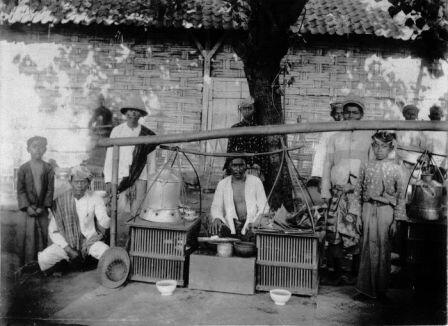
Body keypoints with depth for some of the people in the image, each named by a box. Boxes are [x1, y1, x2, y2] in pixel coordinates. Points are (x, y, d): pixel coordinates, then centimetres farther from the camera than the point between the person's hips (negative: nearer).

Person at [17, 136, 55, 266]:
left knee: (43, 234, 4)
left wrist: (43, 206, -8)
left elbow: (50, 189, 0)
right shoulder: (23, 168, 0)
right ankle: (28, 263, 7)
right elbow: (20, 190, -2)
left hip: (42, 208, 1)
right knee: (30, 234, -3)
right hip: (29, 207, -1)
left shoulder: (48, 168, 1)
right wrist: (27, 207, -11)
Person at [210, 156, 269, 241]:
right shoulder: (222, 184, 11)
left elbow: (264, 208, 5)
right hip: (230, 226, 2)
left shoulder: (256, 181, 7)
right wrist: (217, 218, -17)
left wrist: (254, 223, -14)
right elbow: (216, 207, 7)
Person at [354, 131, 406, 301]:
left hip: (385, 210, -1)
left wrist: (395, 220, -3)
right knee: (368, 248, 2)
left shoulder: (395, 169, 1)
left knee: (383, 250, 2)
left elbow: (401, 196, 1)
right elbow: (358, 192, 9)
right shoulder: (366, 167, 6)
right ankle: (366, 288, 12)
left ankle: (381, 290, 16)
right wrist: (357, 215, 4)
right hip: (368, 209, 1)